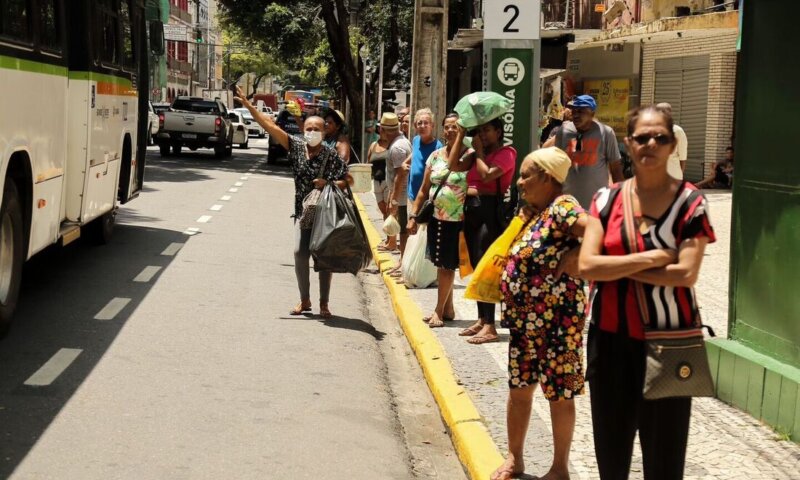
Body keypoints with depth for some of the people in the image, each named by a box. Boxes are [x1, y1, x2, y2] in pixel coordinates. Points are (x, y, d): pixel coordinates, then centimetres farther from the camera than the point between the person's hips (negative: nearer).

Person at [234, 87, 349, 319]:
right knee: (300, 253, -5)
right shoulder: (296, 147, -2)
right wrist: (247, 104, -8)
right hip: (303, 211, 2)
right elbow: (270, 126, -4)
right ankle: (304, 300, 12)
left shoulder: (332, 156, -9)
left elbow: (345, 181, -5)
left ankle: (324, 303, 14)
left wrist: (328, 184, -23)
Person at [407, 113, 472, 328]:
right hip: (436, 217, 5)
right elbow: (424, 189, 10)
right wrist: (413, 215, 5)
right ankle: (447, 308, 23)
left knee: (447, 264, 1)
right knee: (441, 264, 11)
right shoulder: (435, 156, 7)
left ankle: (440, 310, 11)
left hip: (457, 220, -5)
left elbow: (453, 165, -32)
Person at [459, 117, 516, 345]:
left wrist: (480, 151, -7)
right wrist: (461, 135, 7)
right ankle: (482, 320, 18)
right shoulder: (478, 154, 18)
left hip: (490, 211, -9)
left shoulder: (505, 153, -6)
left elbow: (487, 175, -20)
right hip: (472, 211, 9)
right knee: (476, 268, 11)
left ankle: (490, 327, -11)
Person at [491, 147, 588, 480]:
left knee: (559, 394, 5)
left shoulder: (562, 207, -19)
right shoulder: (534, 210, 9)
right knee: (518, 389, 17)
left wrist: (575, 257, -21)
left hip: (556, 319, -9)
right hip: (524, 317, 9)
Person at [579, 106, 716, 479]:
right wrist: (649, 258, -17)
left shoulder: (690, 202, -6)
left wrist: (615, 266, -13)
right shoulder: (607, 199, 2)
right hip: (610, 337, 3)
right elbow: (586, 265, -9)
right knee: (611, 446, 15)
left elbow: (686, 273, -17)